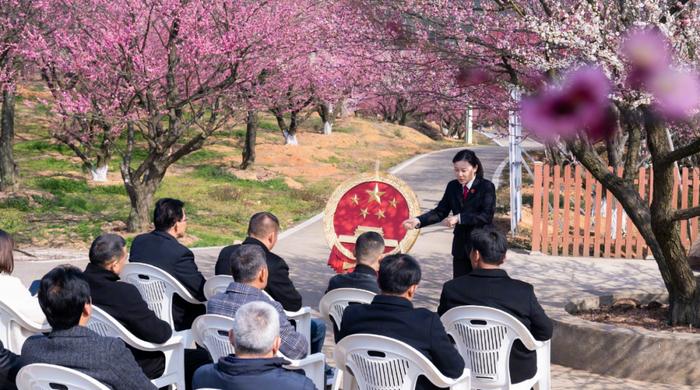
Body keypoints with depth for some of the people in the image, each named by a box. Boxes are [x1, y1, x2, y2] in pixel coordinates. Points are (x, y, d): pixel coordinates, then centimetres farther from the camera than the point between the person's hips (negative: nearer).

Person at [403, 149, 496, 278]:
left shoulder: (486, 187, -10)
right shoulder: (453, 187, 5)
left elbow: (487, 216, -20)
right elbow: (440, 211, 2)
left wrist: (459, 218, -28)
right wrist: (418, 221, -14)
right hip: (460, 247, 5)